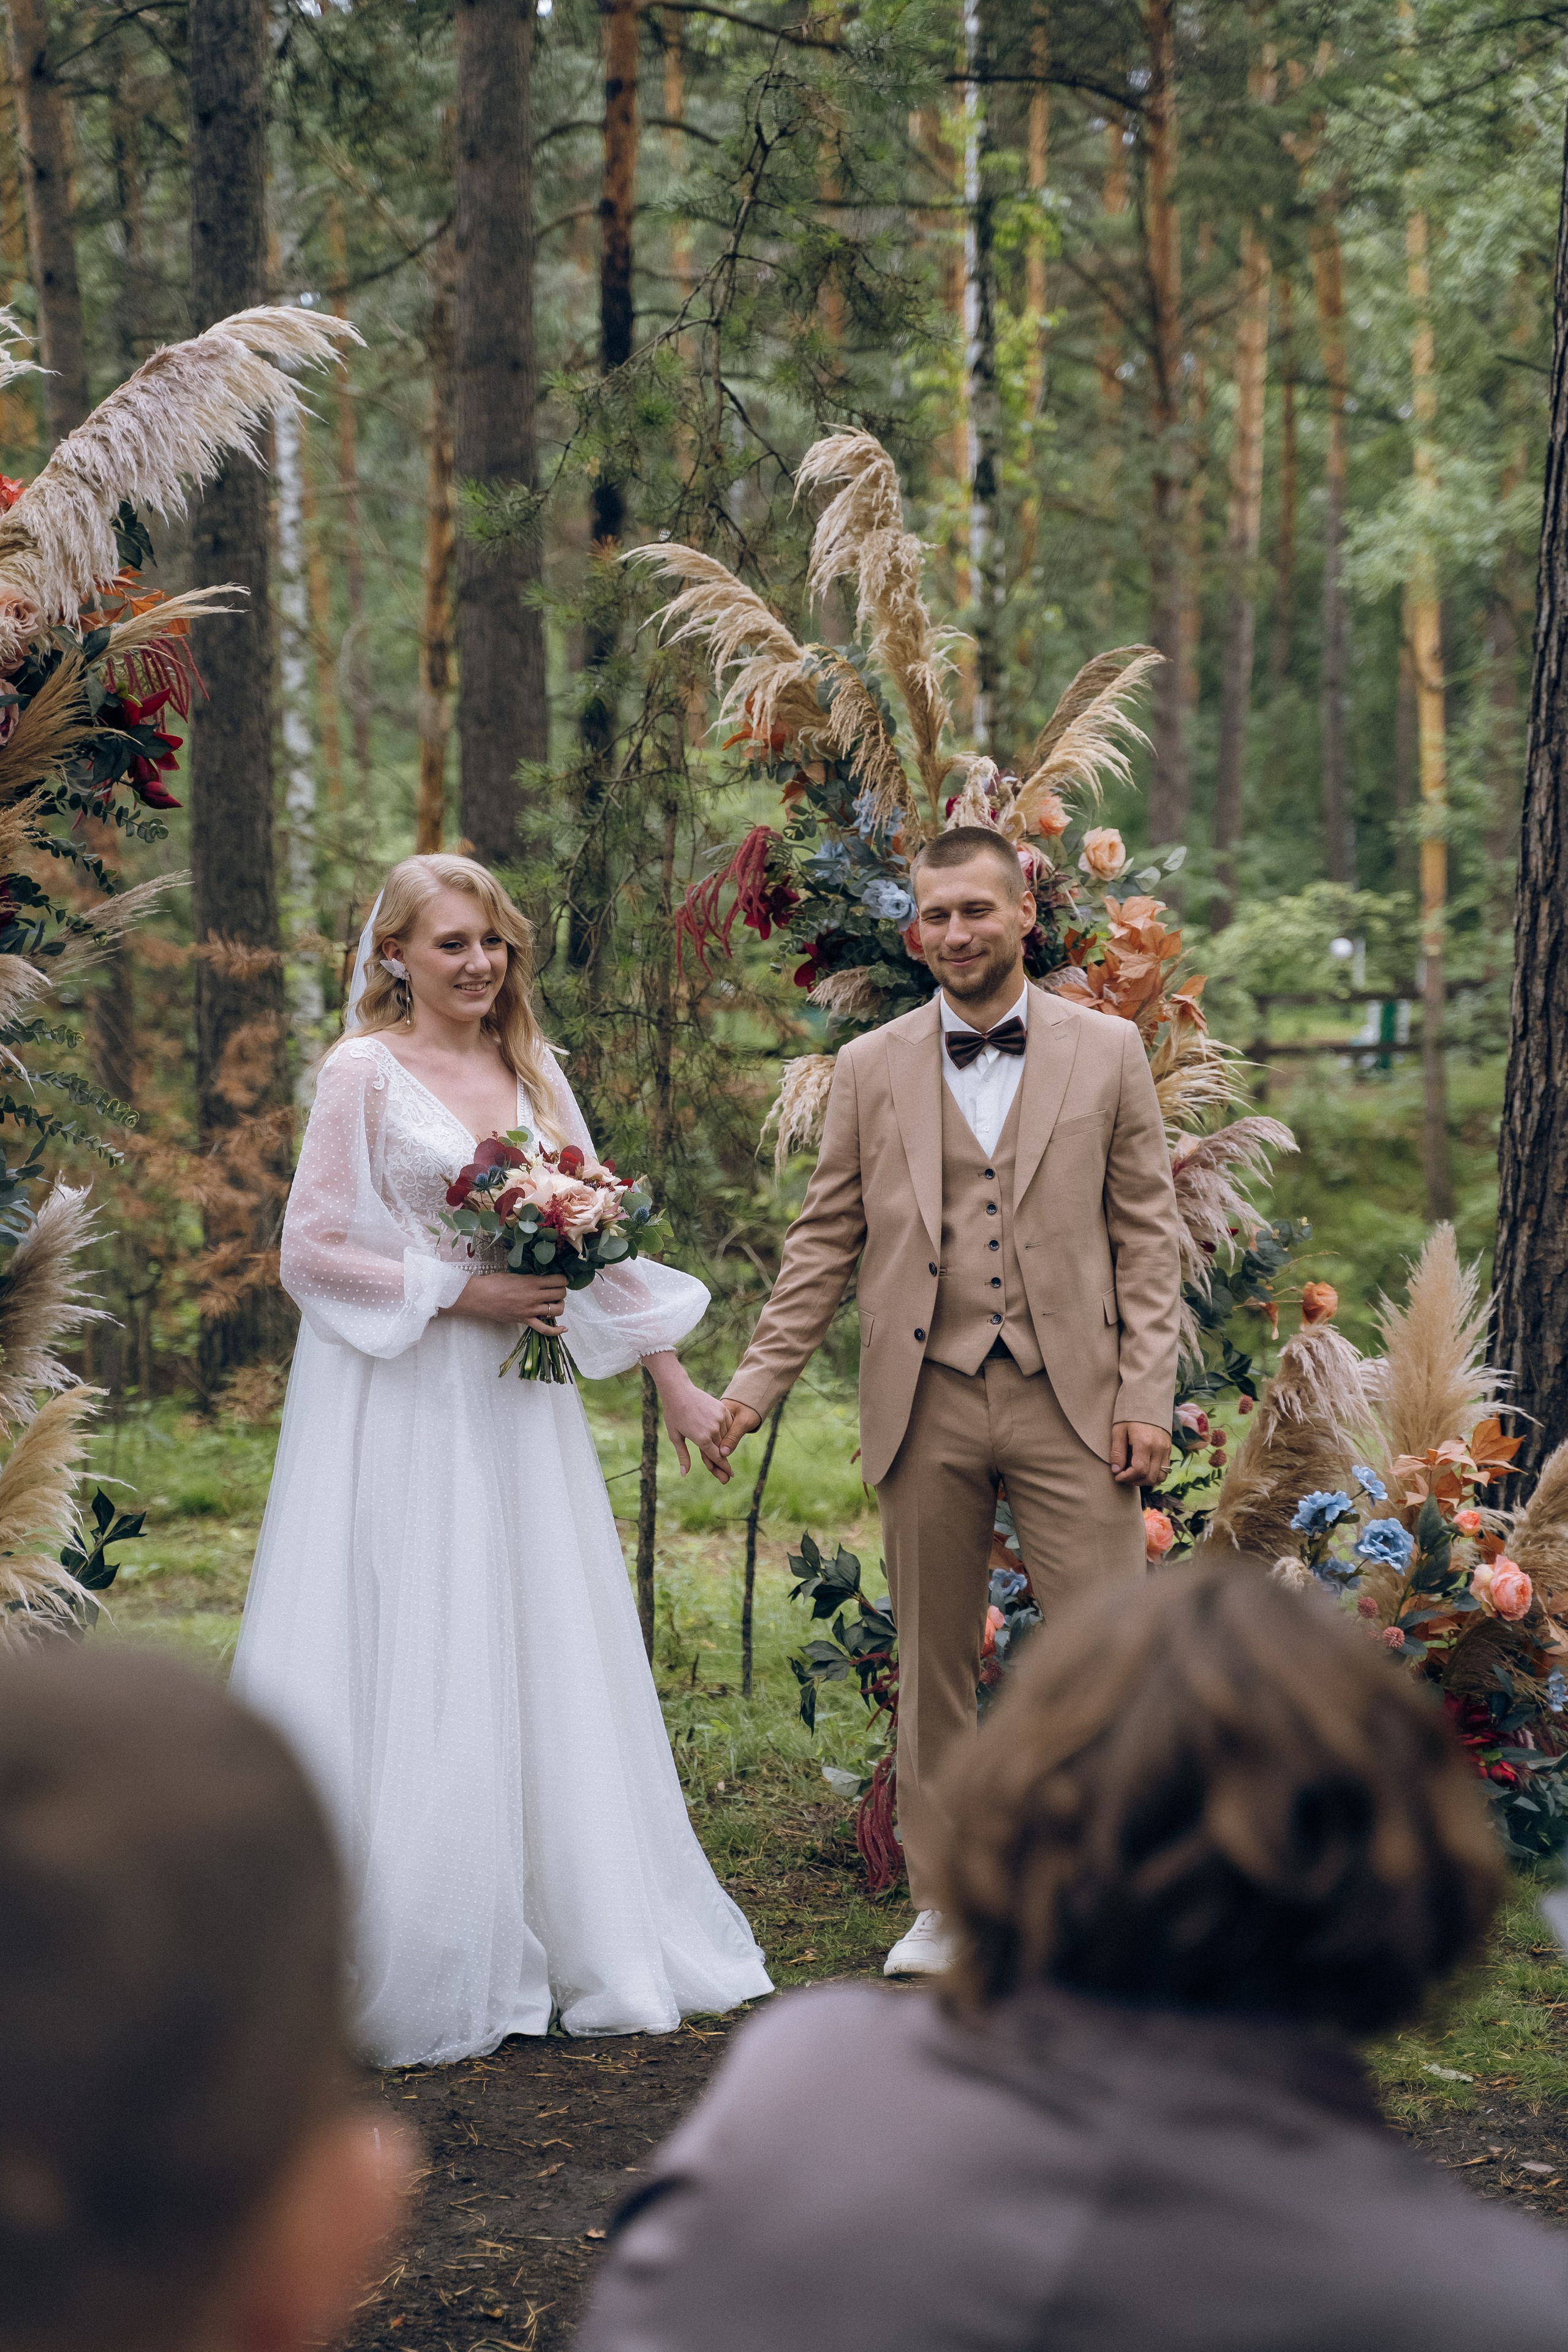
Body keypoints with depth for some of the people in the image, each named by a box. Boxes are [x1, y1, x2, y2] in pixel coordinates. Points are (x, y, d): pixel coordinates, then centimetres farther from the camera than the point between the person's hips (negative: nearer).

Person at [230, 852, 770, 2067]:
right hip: (402, 1408, -5)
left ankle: (563, 1939, 20)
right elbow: (312, 1252, -9)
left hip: (518, 1404, 6)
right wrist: (459, 1292, -14)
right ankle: (412, 1973, 7)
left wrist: (676, 1383, 11)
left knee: (543, 1668, 9)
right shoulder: (364, 1072, -5)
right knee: (415, 1676, -3)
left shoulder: (532, 1070, 11)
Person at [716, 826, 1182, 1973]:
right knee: (934, 1663, 9)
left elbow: (1147, 1233, 4)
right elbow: (826, 1239, 10)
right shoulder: (871, 1068, 8)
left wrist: (1148, 1395, -3)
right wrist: (760, 1380, 2)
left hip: (1070, 1402, -1)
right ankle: (945, 1903, 21)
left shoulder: (1107, 1051, 5)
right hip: (925, 1405, 2)